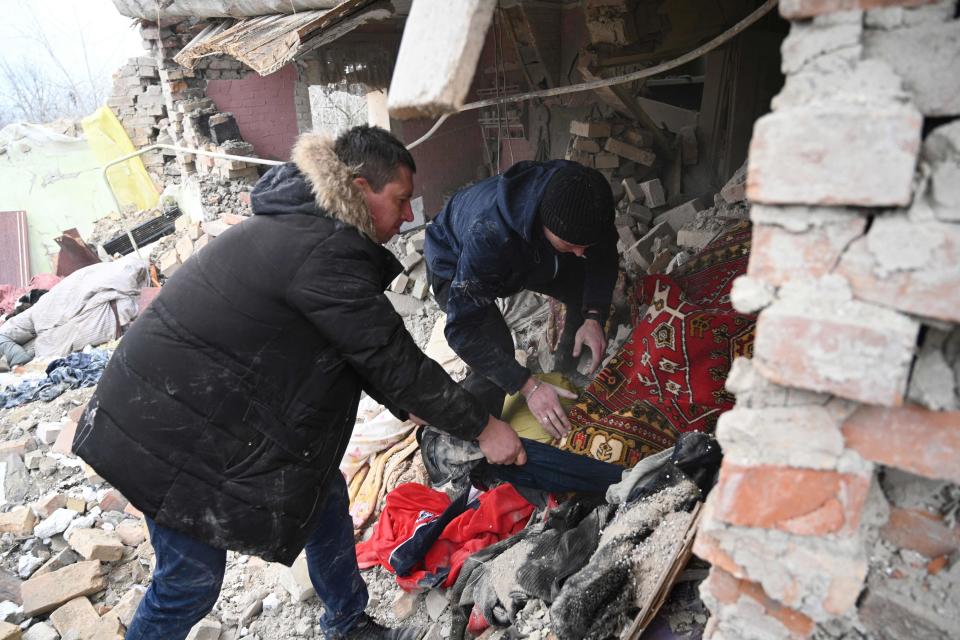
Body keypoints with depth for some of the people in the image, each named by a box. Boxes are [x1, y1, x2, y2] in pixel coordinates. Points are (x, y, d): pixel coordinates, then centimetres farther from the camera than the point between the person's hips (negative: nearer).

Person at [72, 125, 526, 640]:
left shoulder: (299, 225, 5)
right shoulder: (324, 252, -27)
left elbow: (363, 348, 12)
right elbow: (392, 358, -23)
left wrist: (409, 406, 13)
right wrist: (482, 428, -12)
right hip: (175, 436, -10)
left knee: (324, 493, 15)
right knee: (192, 580, 6)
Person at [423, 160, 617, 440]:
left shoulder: (579, 202, -30)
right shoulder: (489, 233, -47)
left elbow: (603, 255, -10)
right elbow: (462, 329, -42)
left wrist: (594, 317, -25)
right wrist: (528, 386, -44)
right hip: (454, 267, -5)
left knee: (587, 295, -3)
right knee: (496, 346, -26)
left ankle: (568, 375, 23)